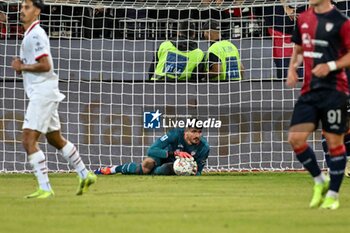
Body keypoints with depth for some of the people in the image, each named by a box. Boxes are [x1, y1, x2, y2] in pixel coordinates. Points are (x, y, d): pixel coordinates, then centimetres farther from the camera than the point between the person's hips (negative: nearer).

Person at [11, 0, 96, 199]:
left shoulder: (36, 35, -15)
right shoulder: (30, 34, 17)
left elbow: (45, 65, -23)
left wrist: (22, 67, -14)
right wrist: (21, 66, 9)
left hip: (43, 92, -11)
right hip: (38, 93, 11)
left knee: (29, 140, -15)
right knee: (55, 139, 20)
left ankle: (45, 188, -16)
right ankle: (85, 175, 30)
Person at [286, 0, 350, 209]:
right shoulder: (304, 19, 11)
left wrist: (331, 66, -19)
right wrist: (292, 68, 6)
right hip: (310, 90, 6)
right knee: (295, 137, -5)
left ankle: (333, 194, 12)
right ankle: (320, 181, 15)